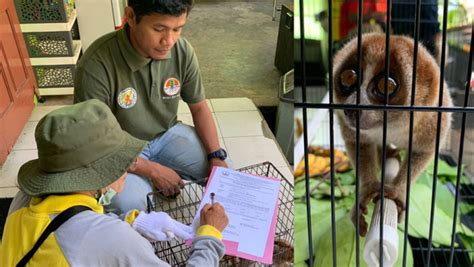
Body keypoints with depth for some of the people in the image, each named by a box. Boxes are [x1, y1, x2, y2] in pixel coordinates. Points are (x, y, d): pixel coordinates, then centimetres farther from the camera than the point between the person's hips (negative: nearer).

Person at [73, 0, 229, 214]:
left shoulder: (183, 51, -16)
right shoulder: (96, 66, -30)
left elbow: (199, 108, 0)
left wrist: (216, 156, -13)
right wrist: (153, 170, -22)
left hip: (167, 134, 5)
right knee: (128, 206, -29)